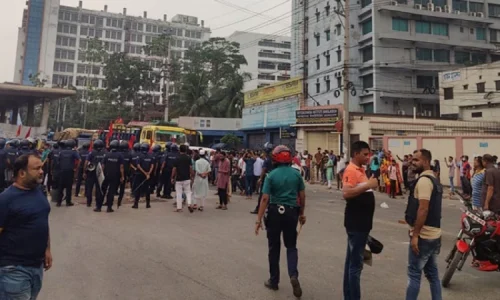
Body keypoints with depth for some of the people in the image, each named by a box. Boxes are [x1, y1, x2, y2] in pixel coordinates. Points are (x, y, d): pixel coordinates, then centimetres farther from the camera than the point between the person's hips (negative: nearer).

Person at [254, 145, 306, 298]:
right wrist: (302, 213, 17)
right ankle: (293, 275, -7)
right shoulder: (296, 174, -1)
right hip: (291, 212, 2)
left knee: (274, 247, 12)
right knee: (291, 246, 14)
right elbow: (302, 196, 4)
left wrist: (259, 219, -10)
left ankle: (274, 281, 21)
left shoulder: (271, 175, -10)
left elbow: (265, 199, -14)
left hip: (275, 212, -2)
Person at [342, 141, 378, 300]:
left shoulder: (360, 170, 14)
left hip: (362, 223, 10)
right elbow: (346, 193, -30)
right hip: (356, 224, -10)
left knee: (352, 261, 16)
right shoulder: (351, 170, -16)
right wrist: (368, 185, -27)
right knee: (356, 264, -3)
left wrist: (371, 184, 7)